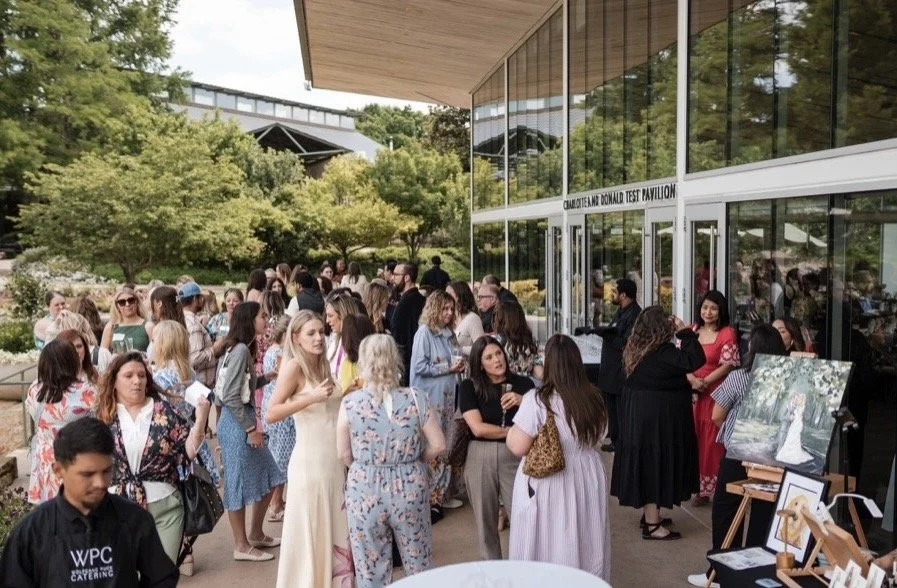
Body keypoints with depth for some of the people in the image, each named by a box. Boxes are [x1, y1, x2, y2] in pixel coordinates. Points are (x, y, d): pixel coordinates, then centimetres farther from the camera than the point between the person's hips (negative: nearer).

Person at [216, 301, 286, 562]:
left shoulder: (243, 349, 12)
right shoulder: (240, 350, -17)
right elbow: (231, 397, -21)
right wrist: (250, 429, -18)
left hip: (244, 419, 10)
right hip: (236, 423, -10)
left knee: (268, 478, 16)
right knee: (239, 483, 2)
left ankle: (256, 534, 30)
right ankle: (242, 546, 14)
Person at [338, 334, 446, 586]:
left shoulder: (350, 403, -11)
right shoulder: (416, 399, -10)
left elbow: (344, 455, -4)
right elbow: (438, 445, -6)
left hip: (364, 489, 0)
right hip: (409, 487, 1)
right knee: (418, 563, 19)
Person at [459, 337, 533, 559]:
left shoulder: (523, 383, 5)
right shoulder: (469, 386, -1)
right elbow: (478, 428, -10)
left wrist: (523, 401, -18)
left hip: (516, 457, 0)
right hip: (480, 459, 0)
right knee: (485, 521, 11)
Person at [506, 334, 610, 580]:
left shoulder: (537, 400, -19)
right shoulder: (594, 398, 0)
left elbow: (518, 447, -17)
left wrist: (512, 430, 1)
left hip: (547, 485, -5)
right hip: (588, 481, 6)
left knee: (548, 549, 9)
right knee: (584, 548, 18)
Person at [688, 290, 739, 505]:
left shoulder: (728, 333, -3)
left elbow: (728, 364, -9)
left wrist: (704, 382, -14)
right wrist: (693, 381, -12)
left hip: (715, 394, -4)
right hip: (690, 393, 4)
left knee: (711, 442, -1)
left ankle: (711, 487, 7)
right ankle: (696, 486, 16)